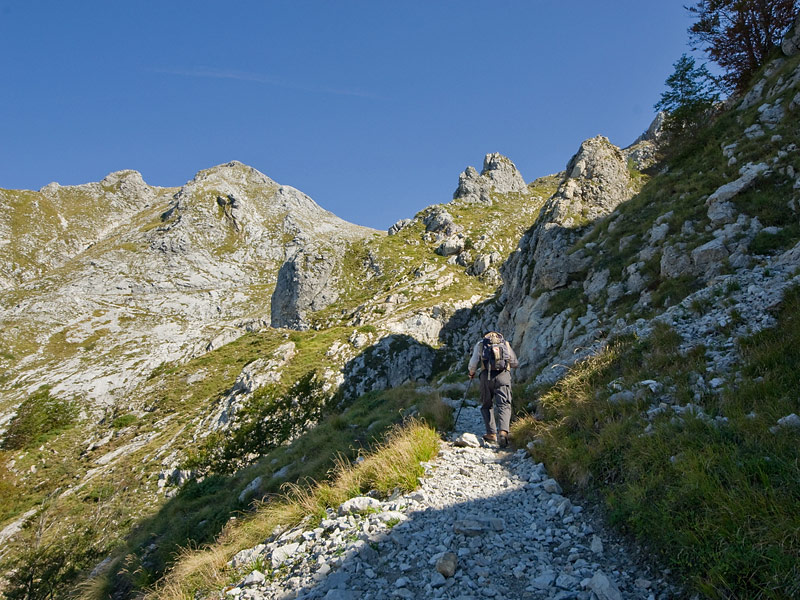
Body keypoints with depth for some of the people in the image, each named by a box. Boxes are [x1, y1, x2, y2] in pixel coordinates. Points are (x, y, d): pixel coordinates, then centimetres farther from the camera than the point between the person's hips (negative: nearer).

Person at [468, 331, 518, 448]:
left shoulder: (480, 343, 18)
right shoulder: (506, 343, 22)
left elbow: (473, 363, 8)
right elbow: (515, 363, 22)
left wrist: (471, 373, 27)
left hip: (487, 376, 0)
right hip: (503, 375, 0)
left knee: (486, 406, 14)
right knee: (504, 405, -4)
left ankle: (491, 433, 5)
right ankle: (503, 431, -26)